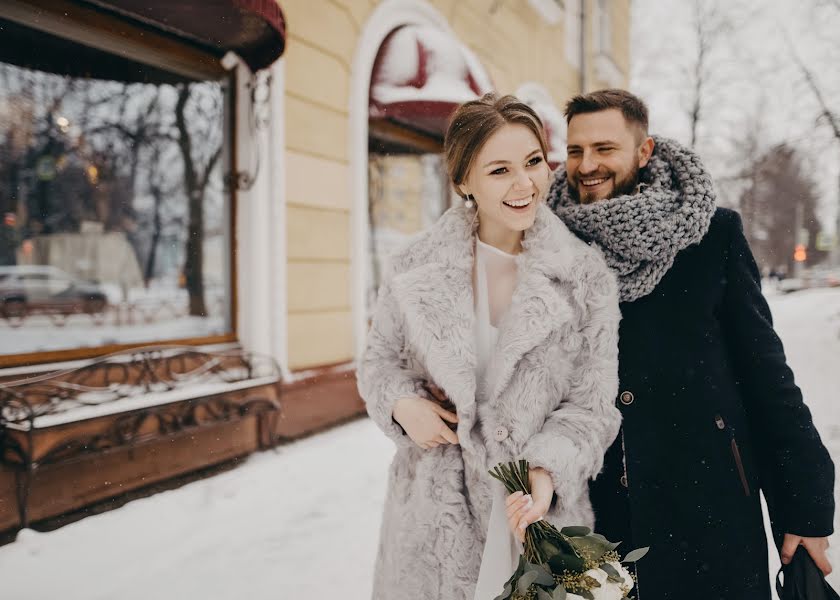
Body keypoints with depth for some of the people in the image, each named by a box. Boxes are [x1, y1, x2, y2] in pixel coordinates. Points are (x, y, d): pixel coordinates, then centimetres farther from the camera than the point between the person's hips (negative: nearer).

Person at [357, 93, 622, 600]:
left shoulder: (587, 277, -4)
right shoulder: (416, 267, -2)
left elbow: (592, 404, -4)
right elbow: (379, 358, 10)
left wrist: (548, 469, -20)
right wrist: (402, 404, -11)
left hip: (540, 512, 0)